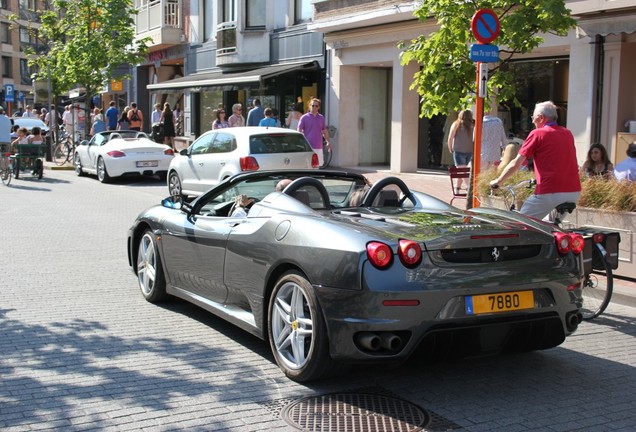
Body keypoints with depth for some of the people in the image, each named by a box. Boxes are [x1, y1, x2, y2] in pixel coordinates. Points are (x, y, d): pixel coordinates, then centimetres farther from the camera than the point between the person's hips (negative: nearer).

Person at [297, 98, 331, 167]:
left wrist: (328, 142, 14)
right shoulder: (304, 117, 0)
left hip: (318, 147, 4)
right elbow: (299, 131, -1)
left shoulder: (321, 118, 12)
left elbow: (324, 131, 20)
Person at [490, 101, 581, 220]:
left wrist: (498, 181, 11)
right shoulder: (568, 134, 16)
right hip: (574, 193, 7)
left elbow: (515, 164, -3)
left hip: (550, 192, -7)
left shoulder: (538, 134, -3)